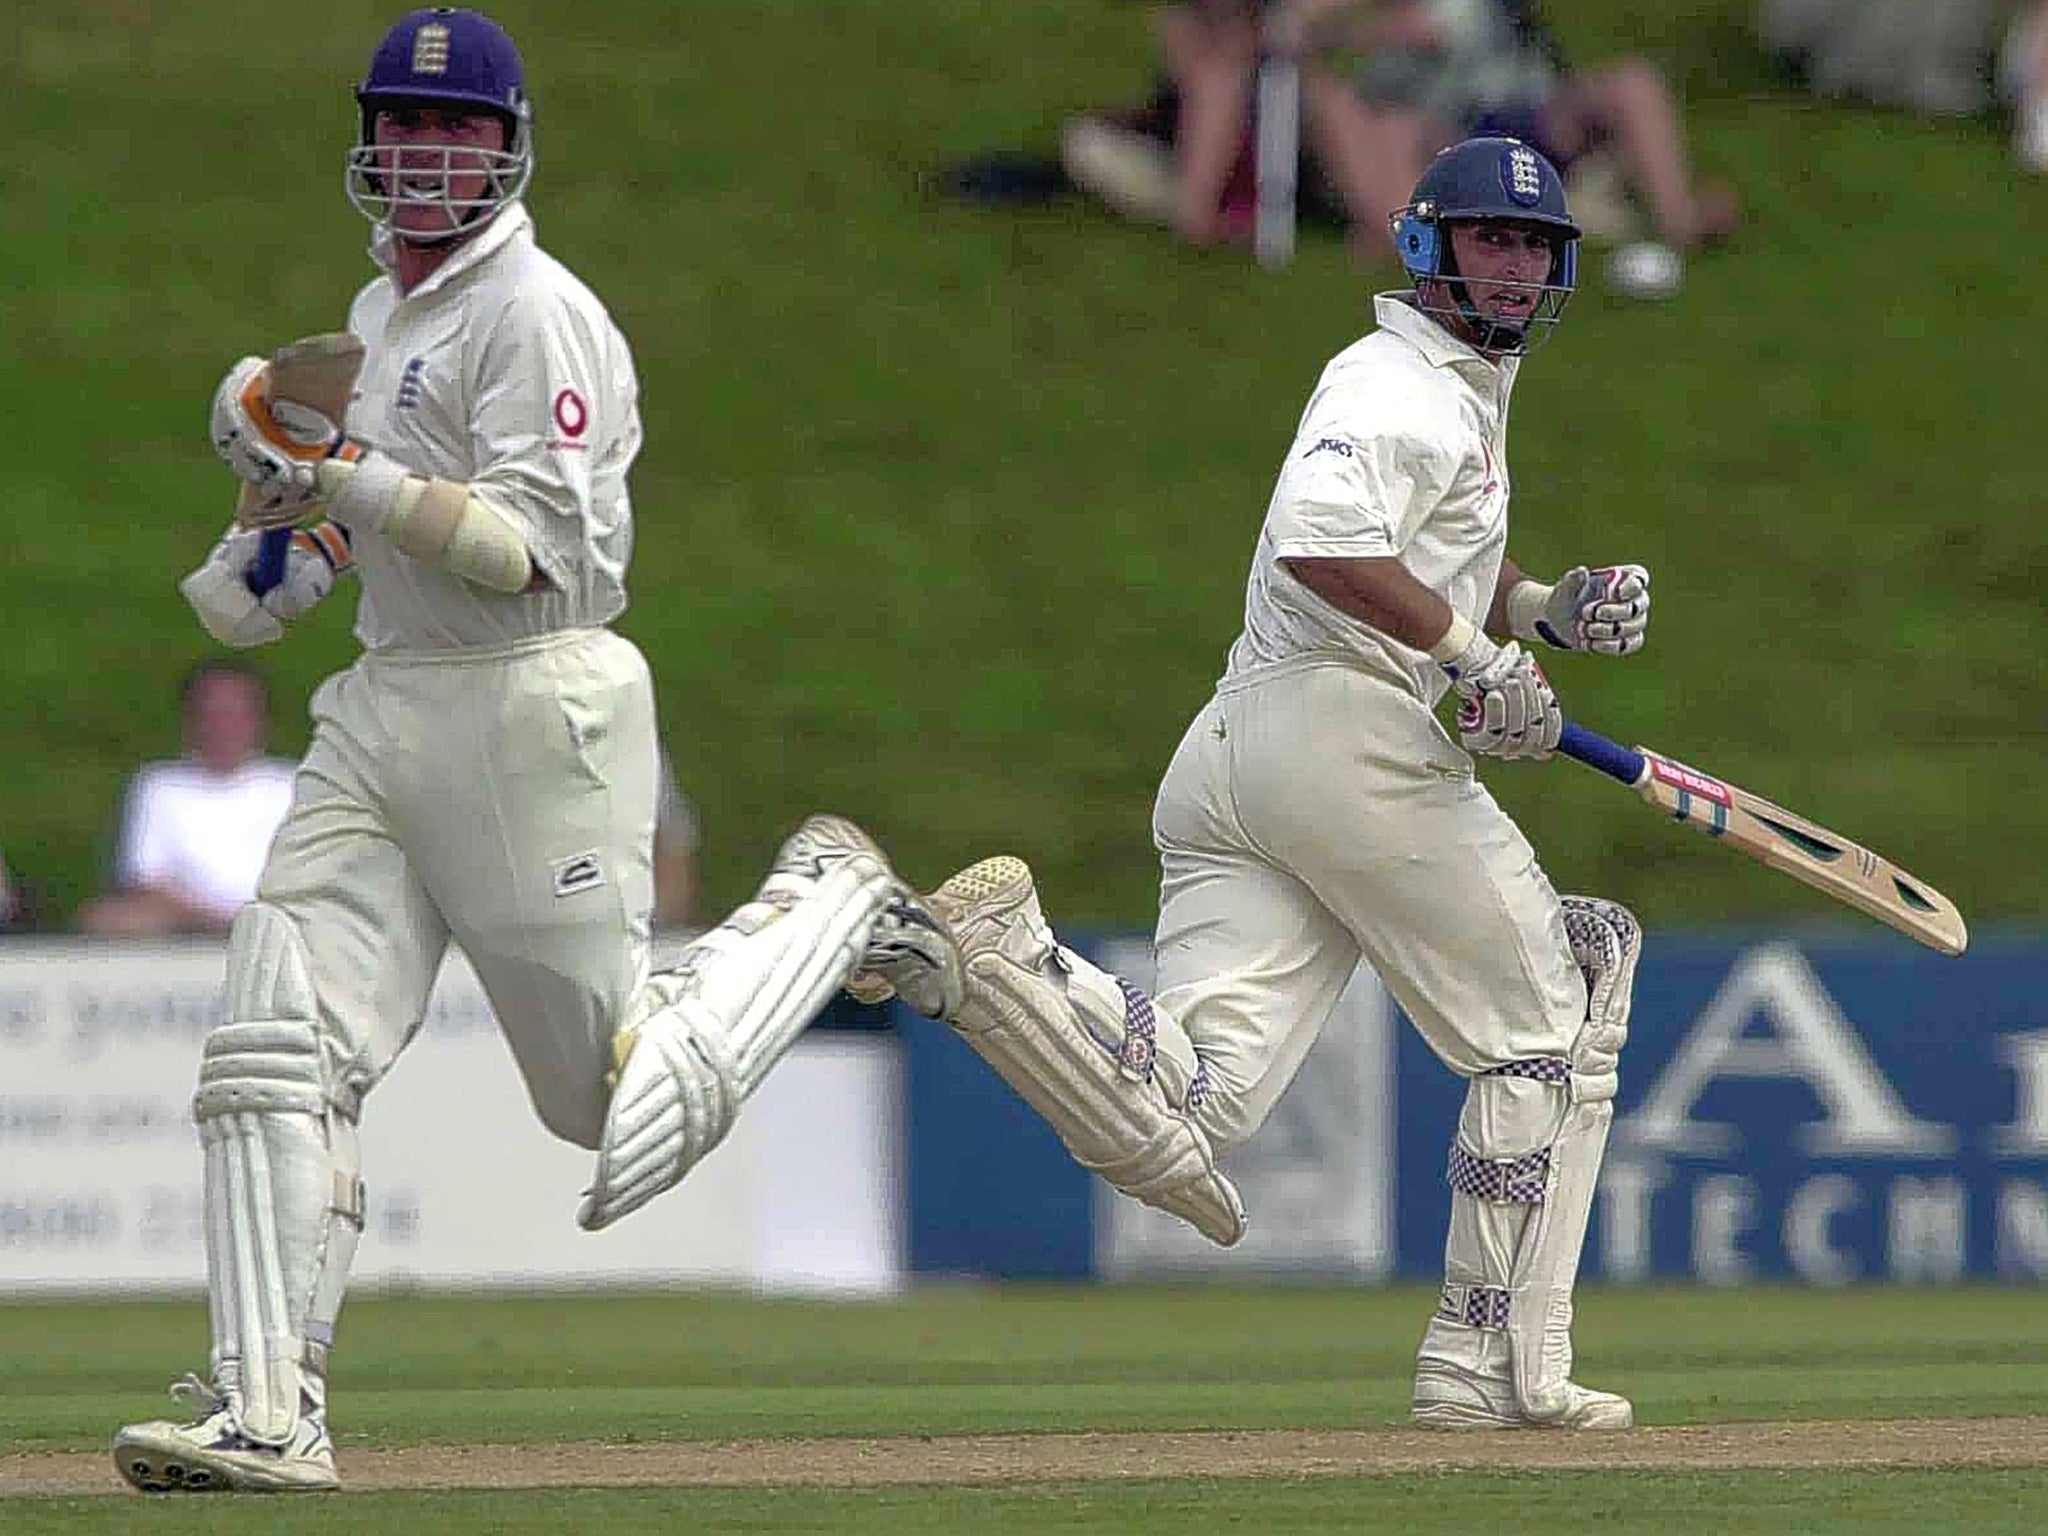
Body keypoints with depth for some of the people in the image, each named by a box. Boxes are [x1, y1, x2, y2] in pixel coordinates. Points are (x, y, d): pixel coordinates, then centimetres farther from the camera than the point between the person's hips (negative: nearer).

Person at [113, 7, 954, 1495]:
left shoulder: (536, 314, -12)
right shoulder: (380, 313, 16)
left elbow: (529, 547, -21)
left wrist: (336, 471, -25)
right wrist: (273, 535, 13)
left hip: (533, 714, -8)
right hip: (381, 713, 8)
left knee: (618, 1104, 1)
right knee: (275, 1056, -9)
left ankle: (829, 909, 25)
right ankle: (265, 1414, -10)